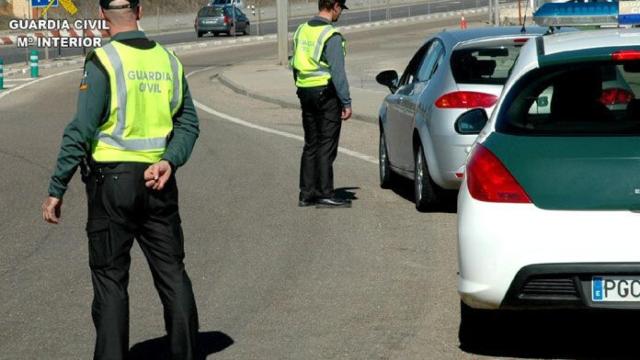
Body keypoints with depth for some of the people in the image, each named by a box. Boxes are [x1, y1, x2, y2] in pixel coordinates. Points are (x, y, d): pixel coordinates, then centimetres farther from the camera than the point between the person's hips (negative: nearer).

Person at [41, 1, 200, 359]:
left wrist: (56, 190, -10)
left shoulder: (103, 61, -11)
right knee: (172, 272, 11)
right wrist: (170, 161, -10)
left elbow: (81, 131, -14)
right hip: (159, 182, 4)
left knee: (110, 278, 3)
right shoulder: (168, 60, 6)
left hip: (112, 179, -4)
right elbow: (189, 122, 2)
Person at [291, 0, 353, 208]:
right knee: (327, 146, -4)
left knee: (311, 145, 13)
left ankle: (307, 194, 14)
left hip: (306, 92, 8)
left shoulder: (302, 31, 9)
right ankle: (325, 195, -4)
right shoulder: (332, 36, -15)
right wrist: (346, 103, -14)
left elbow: (295, 66, 15)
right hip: (326, 94, -8)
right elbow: (337, 73, -17)